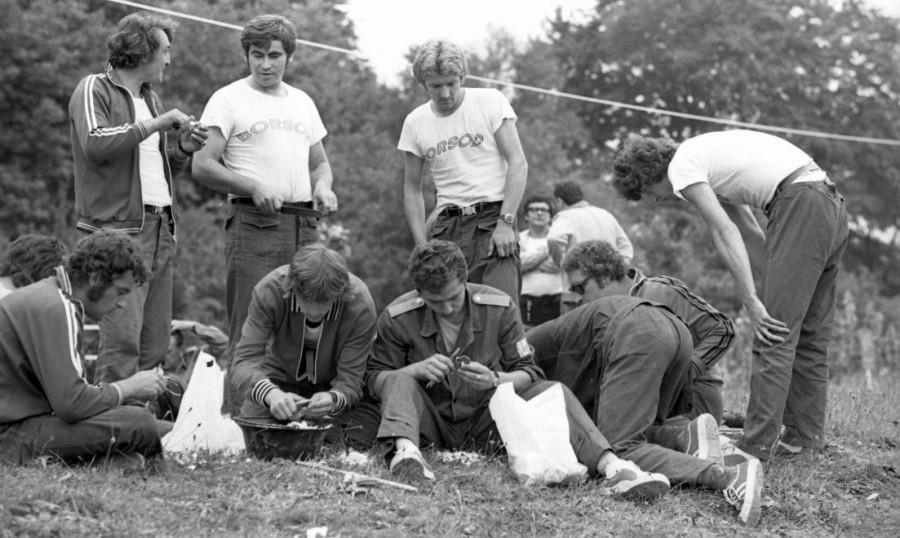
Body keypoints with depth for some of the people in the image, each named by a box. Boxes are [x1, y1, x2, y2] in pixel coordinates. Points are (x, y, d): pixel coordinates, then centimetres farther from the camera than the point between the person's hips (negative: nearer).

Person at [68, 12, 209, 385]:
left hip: (160, 229, 8)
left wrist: (183, 148, 7)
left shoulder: (150, 98, 21)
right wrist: (155, 123, -15)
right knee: (122, 340, -13)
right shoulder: (95, 90, -2)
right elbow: (96, 144, -21)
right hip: (119, 229, -8)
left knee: (155, 343, 6)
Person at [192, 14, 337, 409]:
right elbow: (202, 166, -4)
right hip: (255, 224, -5)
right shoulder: (228, 100, 3)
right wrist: (254, 188, -16)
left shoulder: (303, 103, 20)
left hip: (304, 225, 6)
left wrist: (323, 187, 5)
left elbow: (319, 162, 28)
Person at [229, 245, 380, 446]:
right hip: (281, 380, 0)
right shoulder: (269, 291, -30)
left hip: (334, 387, 0)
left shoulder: (360, 306, -31)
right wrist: (271, 394, -53)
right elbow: (245, 360, -31)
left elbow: (350, 380, -26)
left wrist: (333, 399, -51)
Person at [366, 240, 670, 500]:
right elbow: (374, 379, -2)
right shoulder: (397, 318, -8)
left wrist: (495, 380, -25)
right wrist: (416, 369, -23)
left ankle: (610, 466, -45)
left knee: (552, 391, -23)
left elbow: (528, 373, -2)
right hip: (432, 420, -1)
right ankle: (404, 450, -61)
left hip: (486, 422, 1)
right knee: (398, 381, -29)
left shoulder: (499, 307, -6)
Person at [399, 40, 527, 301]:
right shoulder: (415, 123, 9)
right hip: (446, 226, 3)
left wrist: (505, 223, -13)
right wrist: (422, 246, 5)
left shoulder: (490, 101, 0)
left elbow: (518, 164, -4)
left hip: (492, 219, -3)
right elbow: (412, 189, 15)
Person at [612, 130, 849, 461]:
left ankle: (757, 446, -10)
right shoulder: (706, 157, 27)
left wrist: (753, 304, -12)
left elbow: (726, 235, -10)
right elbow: (749, 234, 22)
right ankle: (804, 438, 18)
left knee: (774, 332, -9)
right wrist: (773, 292, 16)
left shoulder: (681, 167, -2)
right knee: (808, 334, 14)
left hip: (802, 206, -10)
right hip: (833, 206, 10)